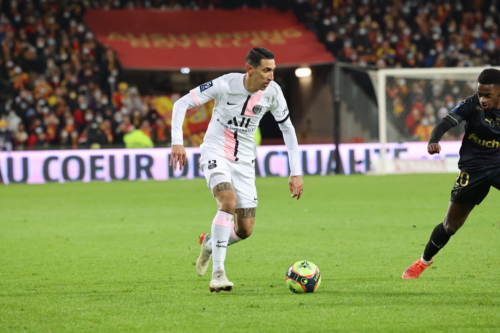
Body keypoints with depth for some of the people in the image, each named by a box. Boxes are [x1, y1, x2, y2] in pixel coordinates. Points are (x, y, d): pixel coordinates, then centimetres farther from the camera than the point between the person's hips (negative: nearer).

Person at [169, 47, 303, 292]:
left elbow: (288, 129, 5)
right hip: (215, 154, -4)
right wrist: (177, 142, -24)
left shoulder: (272, 92, -8)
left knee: (245, 230, 1)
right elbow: (181, 104, -13)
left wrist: (296, 173, 1)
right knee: (228, 202, -31)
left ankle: (209, 244, 35)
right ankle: (217, 273, -26)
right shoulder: (225, 84, -19)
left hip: (244, 161, 4)